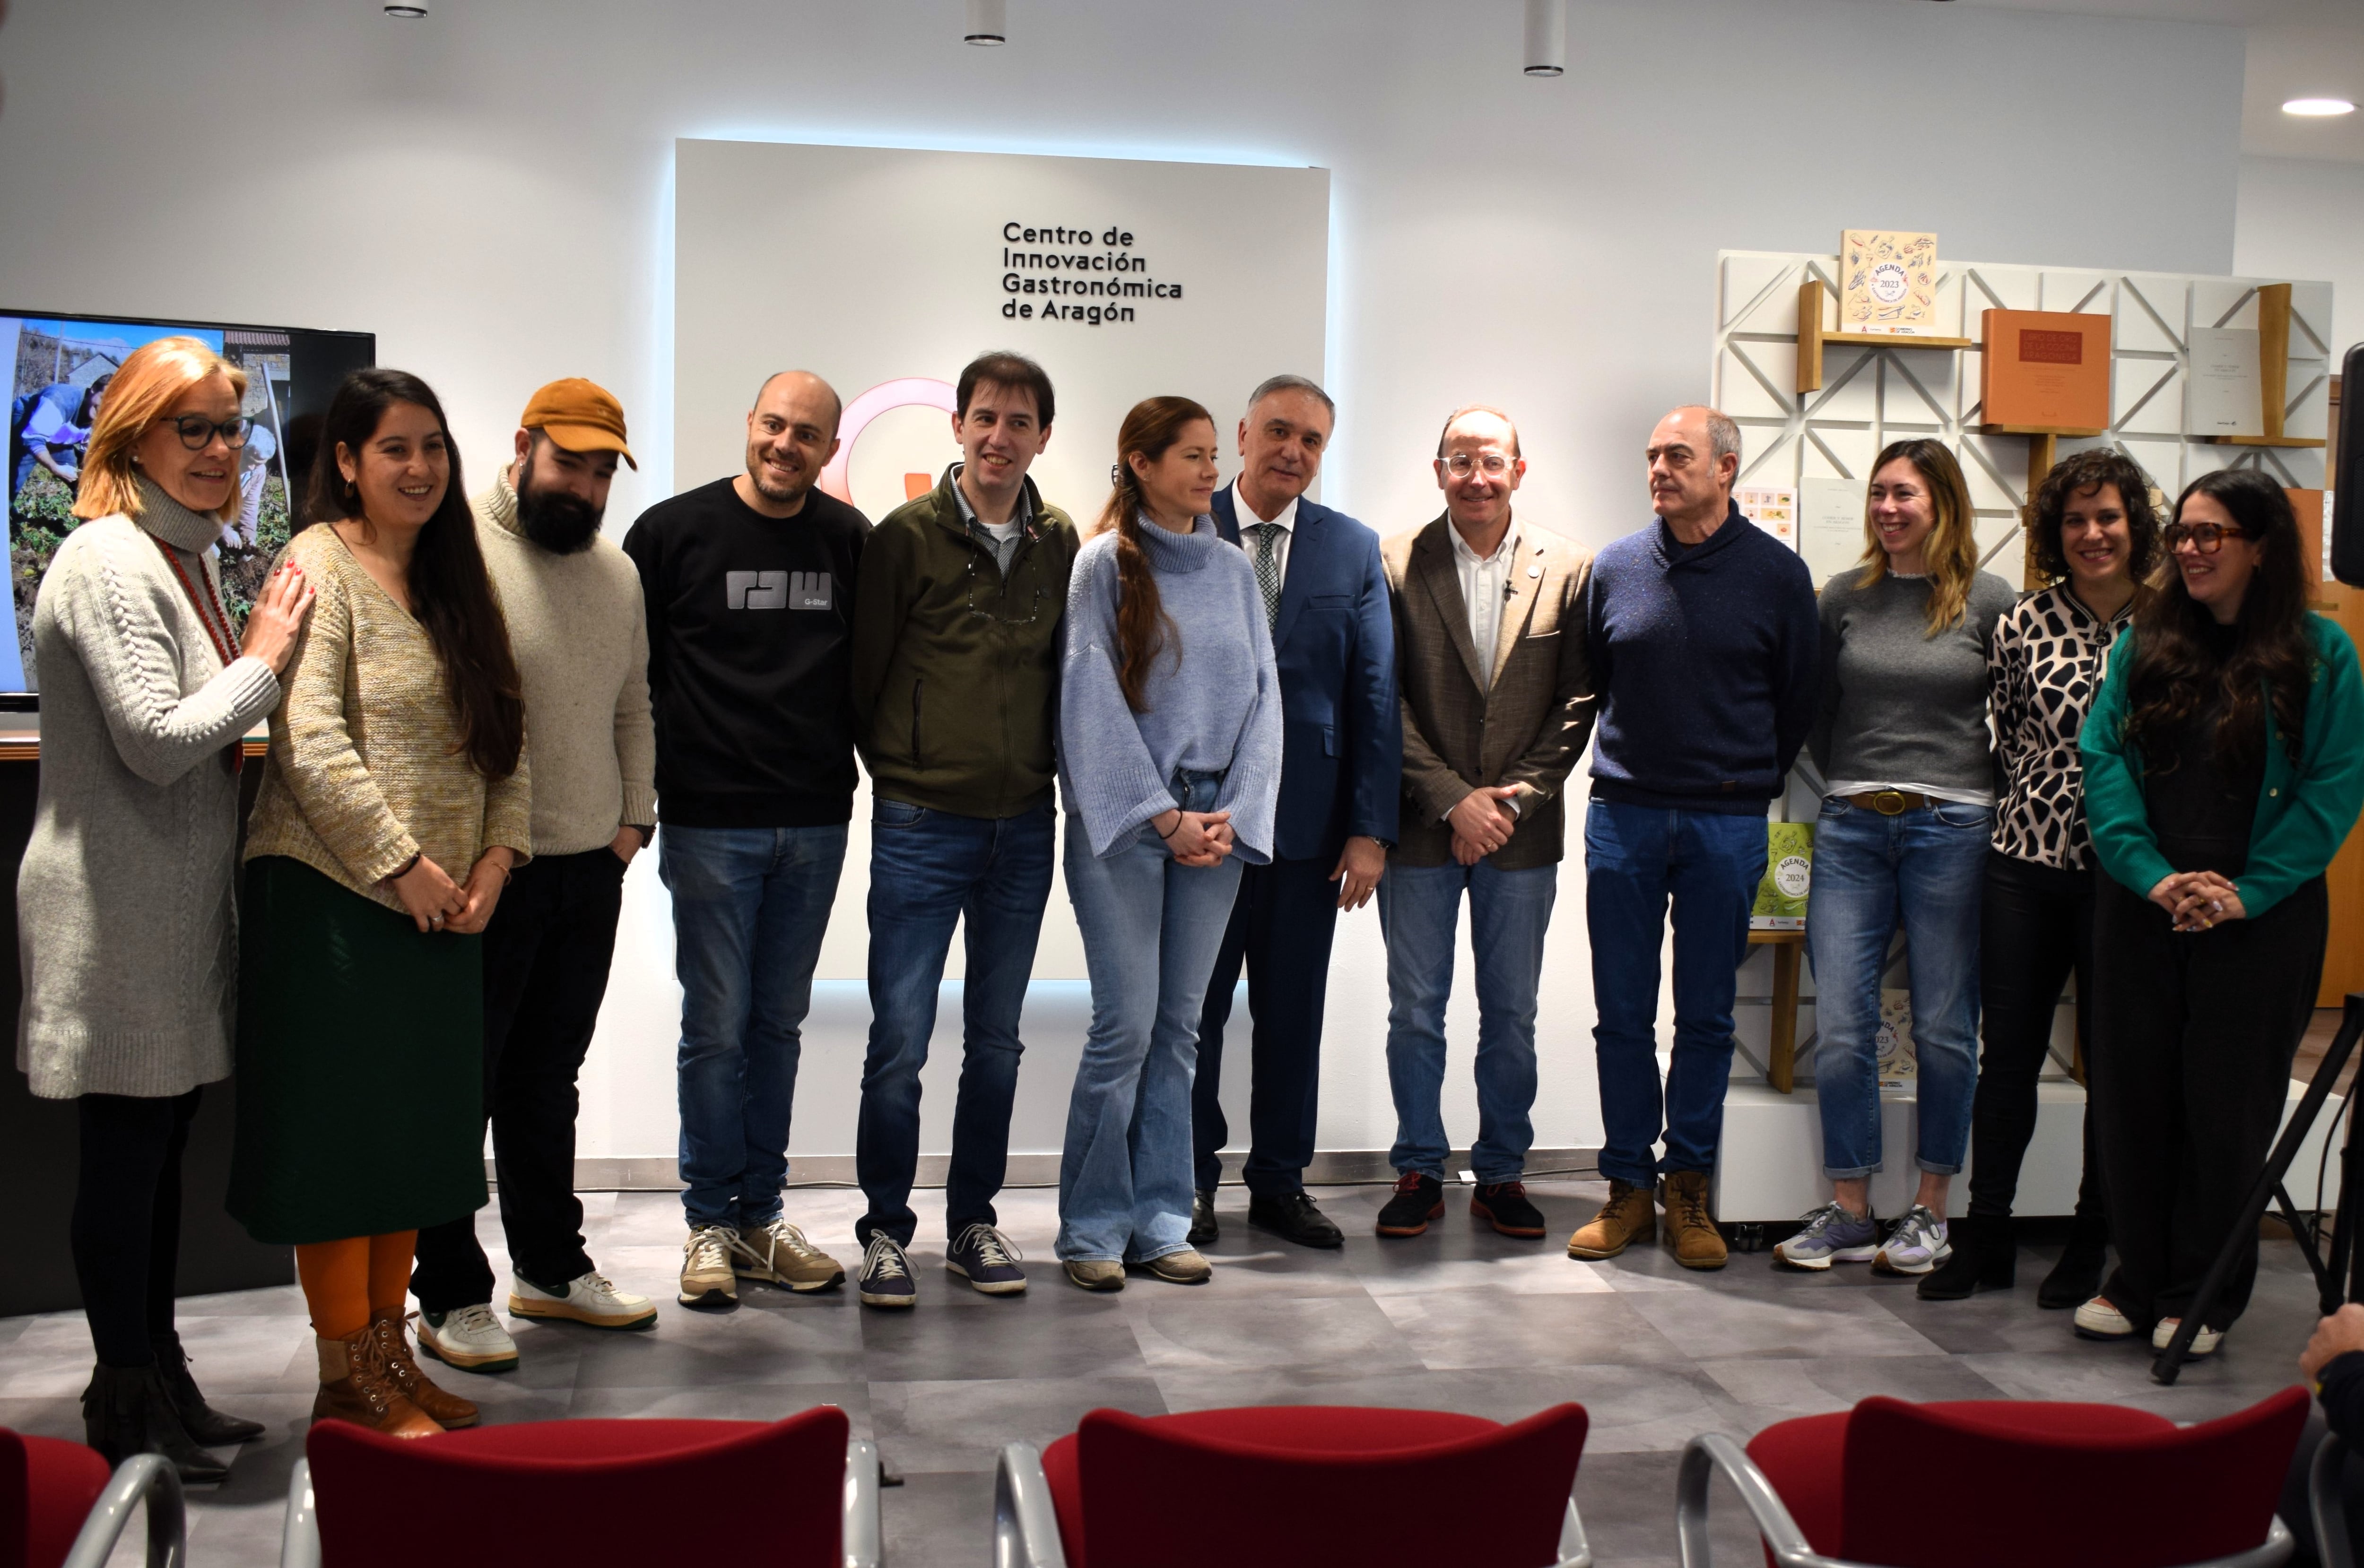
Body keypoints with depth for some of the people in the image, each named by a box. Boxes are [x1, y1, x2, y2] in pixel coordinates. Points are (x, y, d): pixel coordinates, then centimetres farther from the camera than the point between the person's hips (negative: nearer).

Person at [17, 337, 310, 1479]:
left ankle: (158, 1378, 26)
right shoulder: (107, 560, -16)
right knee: (125, 1150, 0)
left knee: (161, 1145, 15)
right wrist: (264, 661, -12)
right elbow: (158, 740, -22)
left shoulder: (188, 558, 16)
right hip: (119, 902, -10)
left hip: (180, 898, 10)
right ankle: (124, 1404, 12)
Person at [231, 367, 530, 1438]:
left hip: (441, 900, 8)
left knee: (419, 1129, 12)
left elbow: (503, 729, 12)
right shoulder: (321, 564, -8)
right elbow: (310, 741, -18)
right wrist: (402, 863, -17)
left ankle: (390, 1352, 23)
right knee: (340, 1130, 0)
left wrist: (497, 855, -2)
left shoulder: (453, 580, 14)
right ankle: (346, 1379, 9)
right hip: (335, 895, -7)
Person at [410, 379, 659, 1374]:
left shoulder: (617, 573, 12)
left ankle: (552, 1270, 28)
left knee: (547, 1084, 17)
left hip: (591, 867, 7)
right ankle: (452, 1296, 12)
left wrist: (634, 817, 14)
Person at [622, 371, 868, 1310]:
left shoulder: (849, 540, 5)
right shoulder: (673, 531, -3)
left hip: (816, 824, 3)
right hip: (711, 822, -3)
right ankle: (712, 1224, 13)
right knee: (716, 1028, 1)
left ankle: (760, 1216, 20)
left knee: (779, 1024, 11)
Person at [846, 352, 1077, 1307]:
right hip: (922, 826, -3)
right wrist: (902, 770, 2)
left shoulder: (1061, 545, 5)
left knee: (997, 1040, 11)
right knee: (900, 1040, -2)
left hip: (1023, 825, 4)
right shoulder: (906, 536, -5)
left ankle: (973, 1221, 24)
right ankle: (885, 1230, 12)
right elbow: (862, 673, -1)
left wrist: (1040, 771, 5)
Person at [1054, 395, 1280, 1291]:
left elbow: (1261, 697, 9)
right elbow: (1093, 702, -8)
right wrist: (1163, 816, -11)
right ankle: (1093, 1229, 7)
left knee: (1179, 1026, 8)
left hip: (1216, 823, 5)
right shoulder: (1104, 563, -3)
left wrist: (1233, 815, -3)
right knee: (1126, 1025, -6)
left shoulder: (1233, 570, 11)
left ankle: (1160, 1223, 15)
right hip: (1123, 820, -4)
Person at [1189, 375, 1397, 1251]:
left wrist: (1371, 830, -4)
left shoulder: (1354, 550, 5)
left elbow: (1376, 696, 2)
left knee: (1293, 1015, 10)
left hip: (1308, 825, 2)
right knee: (1192, 1010, 8)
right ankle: (1191, 1180, 22)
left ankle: (1280, 1184, 24)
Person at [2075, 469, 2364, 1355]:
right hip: (2141, 910, 3)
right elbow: (2103, 762, -1)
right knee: (2134, 1092, 8)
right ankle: (2139, 1281, 23)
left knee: (2229, 1104, 5)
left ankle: (2203, 1297, 19)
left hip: (2262, 917, -3)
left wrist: (2247, 892, -14)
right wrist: (2153, 874, -13)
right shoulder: (2143, 644, 6)